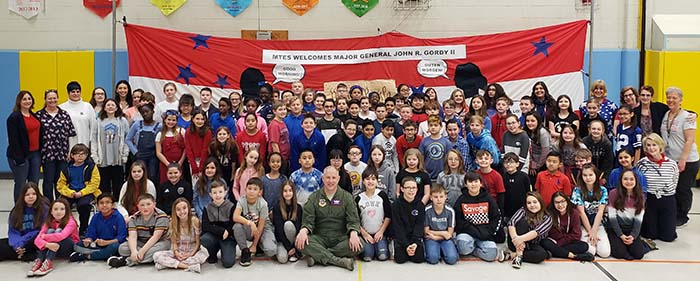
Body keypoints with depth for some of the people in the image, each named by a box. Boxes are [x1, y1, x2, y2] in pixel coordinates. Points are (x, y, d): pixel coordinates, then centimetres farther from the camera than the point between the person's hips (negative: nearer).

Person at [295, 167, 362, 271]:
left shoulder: (346, 197, 6)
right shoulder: (314, 197, 7)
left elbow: (353, 220, 0)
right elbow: (307, 221, 1)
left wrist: (353, 233, -24)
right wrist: (303, 230, -23)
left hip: (341, 238, 0)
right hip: (320, 238, 0)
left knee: (358, 244, -31)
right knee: (300, 242, -30)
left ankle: (317, 256, -23)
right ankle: (339, 261, -30)